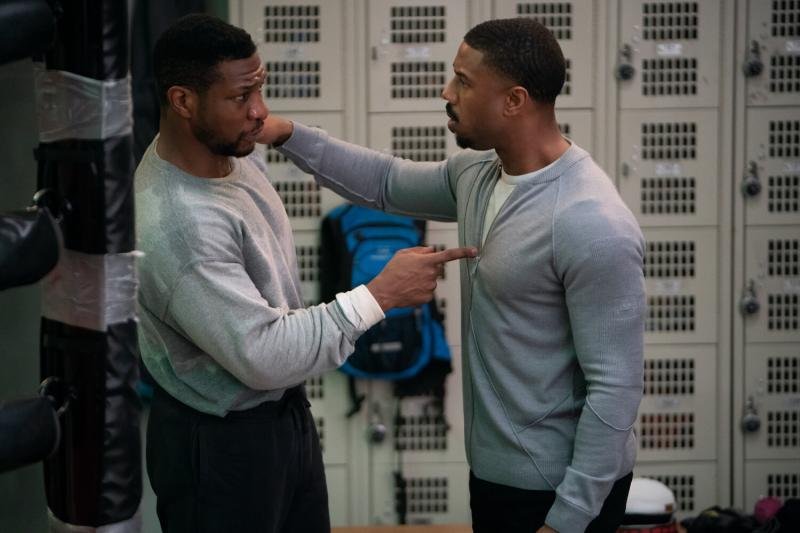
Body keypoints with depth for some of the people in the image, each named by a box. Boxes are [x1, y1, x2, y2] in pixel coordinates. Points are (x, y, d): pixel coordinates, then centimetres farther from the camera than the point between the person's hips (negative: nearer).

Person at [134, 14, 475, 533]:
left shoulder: (235, 151, -4)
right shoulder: (178, 226, -32)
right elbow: (262, 356, -31)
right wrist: (381, 294, -28)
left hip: (284, 411, 9)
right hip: (218, 443, -8)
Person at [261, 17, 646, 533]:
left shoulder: (594, 227, -26)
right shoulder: (477, 172, 1)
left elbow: (616, 387, -25)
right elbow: (389, 182, 21)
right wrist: (290, 135, 10)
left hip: (560, 487, -8)